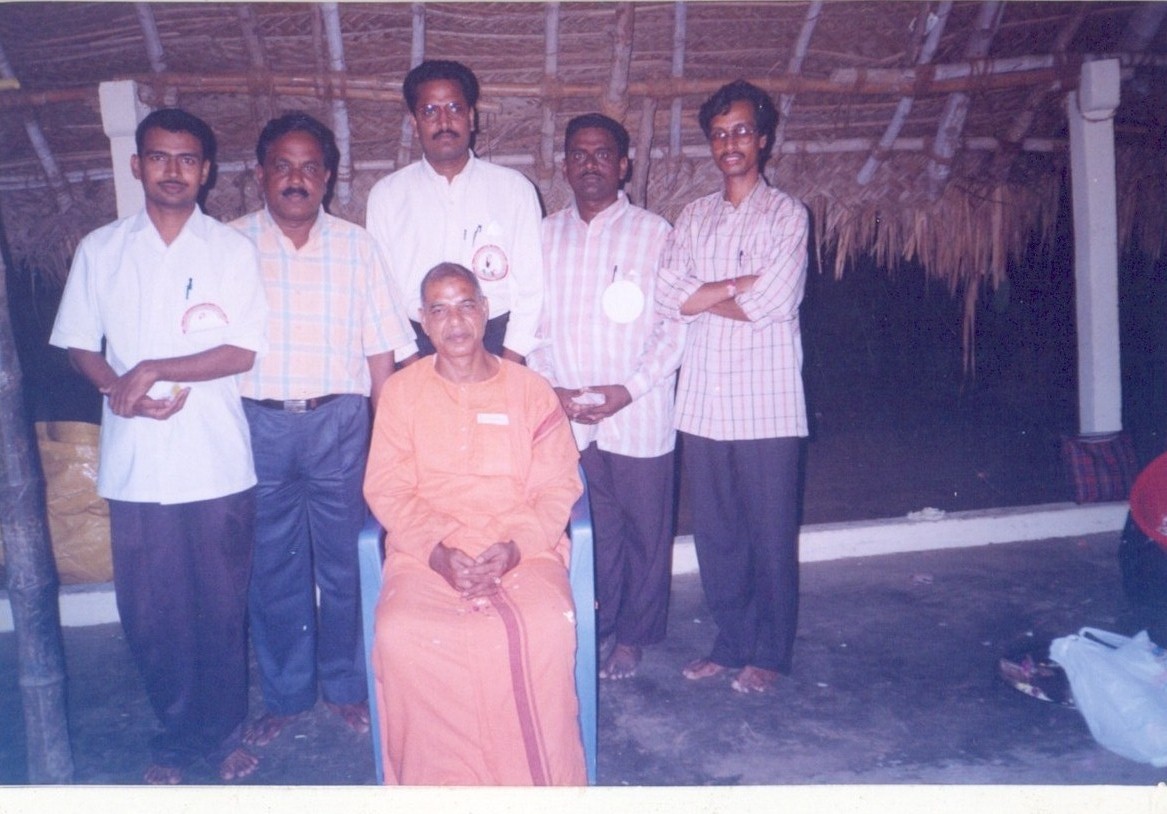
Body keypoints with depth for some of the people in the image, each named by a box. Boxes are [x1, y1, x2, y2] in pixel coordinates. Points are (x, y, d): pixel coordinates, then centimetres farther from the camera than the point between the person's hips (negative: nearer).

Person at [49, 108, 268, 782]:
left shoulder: (233, 249, 1)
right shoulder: (100, 249, 7)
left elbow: (242, 351, -6)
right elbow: (78, 344, 8)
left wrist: (150, 371, -12)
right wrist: (121, 390, -10)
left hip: (218, 463, -1)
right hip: (136, 464, 2)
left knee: (222, 605, 7)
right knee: (150, 610, 9)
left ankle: (222, 731, 26)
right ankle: (176, 734, 29)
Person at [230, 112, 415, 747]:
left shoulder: (355, 246, 5)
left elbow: (381, 349, 4)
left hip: (339, 421, 0)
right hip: (260, 423, 0)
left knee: (344, 563, 8)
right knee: (273, 566, 10)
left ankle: (347, 686, 26)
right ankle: (285, 694, 27)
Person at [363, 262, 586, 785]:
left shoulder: (530, 390, 8)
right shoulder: (401, 392, 9)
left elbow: (558, 487, 3)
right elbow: (386, 491, 3)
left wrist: (514, 547, -14)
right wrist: (438, 551, -14)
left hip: (522, 550, 0)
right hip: (427, 552, 1)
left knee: (546, 629, -30)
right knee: (400, 635, -29)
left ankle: (538, 780, -9)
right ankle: (439, 781, -8)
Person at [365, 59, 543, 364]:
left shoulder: (516, 188, 9)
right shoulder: (386, 194, 10)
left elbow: (531, 285, 5)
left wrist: (509, 364, -5)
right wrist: (408, 362, -2)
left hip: (497, 340, 0)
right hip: (416, 345, 1)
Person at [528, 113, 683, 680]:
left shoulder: (654, 233, -2)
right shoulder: (546, 234, 7)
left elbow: (676, 325, -5)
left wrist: (630, 389, -14)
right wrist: (550, 387, -7)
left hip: (639, 416, -2)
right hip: (567, 417, 2)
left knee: (644, 530, 9)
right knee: (592, 528, 12)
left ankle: (633, 635, 27)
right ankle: (601, 624, 31)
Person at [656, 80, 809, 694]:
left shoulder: (786, 215, 1)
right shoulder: (693, 217, 14)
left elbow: (770, 304, -13)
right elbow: (667, 295, -1)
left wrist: (703, 295, -3)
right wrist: (740, 288, -10)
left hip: (766, 403, -4)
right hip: (702, 401, 4)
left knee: (770, 533, 4)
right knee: (714, 531, 10)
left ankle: (769, 652, 18)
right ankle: (731, 641, 25)